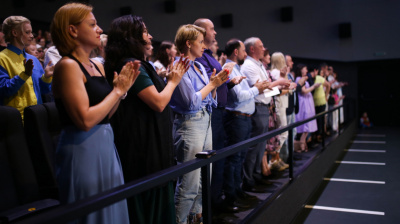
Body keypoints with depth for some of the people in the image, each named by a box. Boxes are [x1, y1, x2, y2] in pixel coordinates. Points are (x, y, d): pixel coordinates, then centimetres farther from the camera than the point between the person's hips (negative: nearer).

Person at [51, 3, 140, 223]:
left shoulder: (97, 66, 10)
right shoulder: (68, 65, -14)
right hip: (83, 150, -8)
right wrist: (118, 90, -13)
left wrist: (123, 88, 2)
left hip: (105, 146, 8)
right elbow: (85, 120, -23)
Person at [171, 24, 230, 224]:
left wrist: (215, 84, 2)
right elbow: (191, 102, -18)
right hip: (190, 123, -9)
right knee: (190, 183, -5)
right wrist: (212, 84, -9)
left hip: (206, 121, 9)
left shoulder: (200, 67, 14)